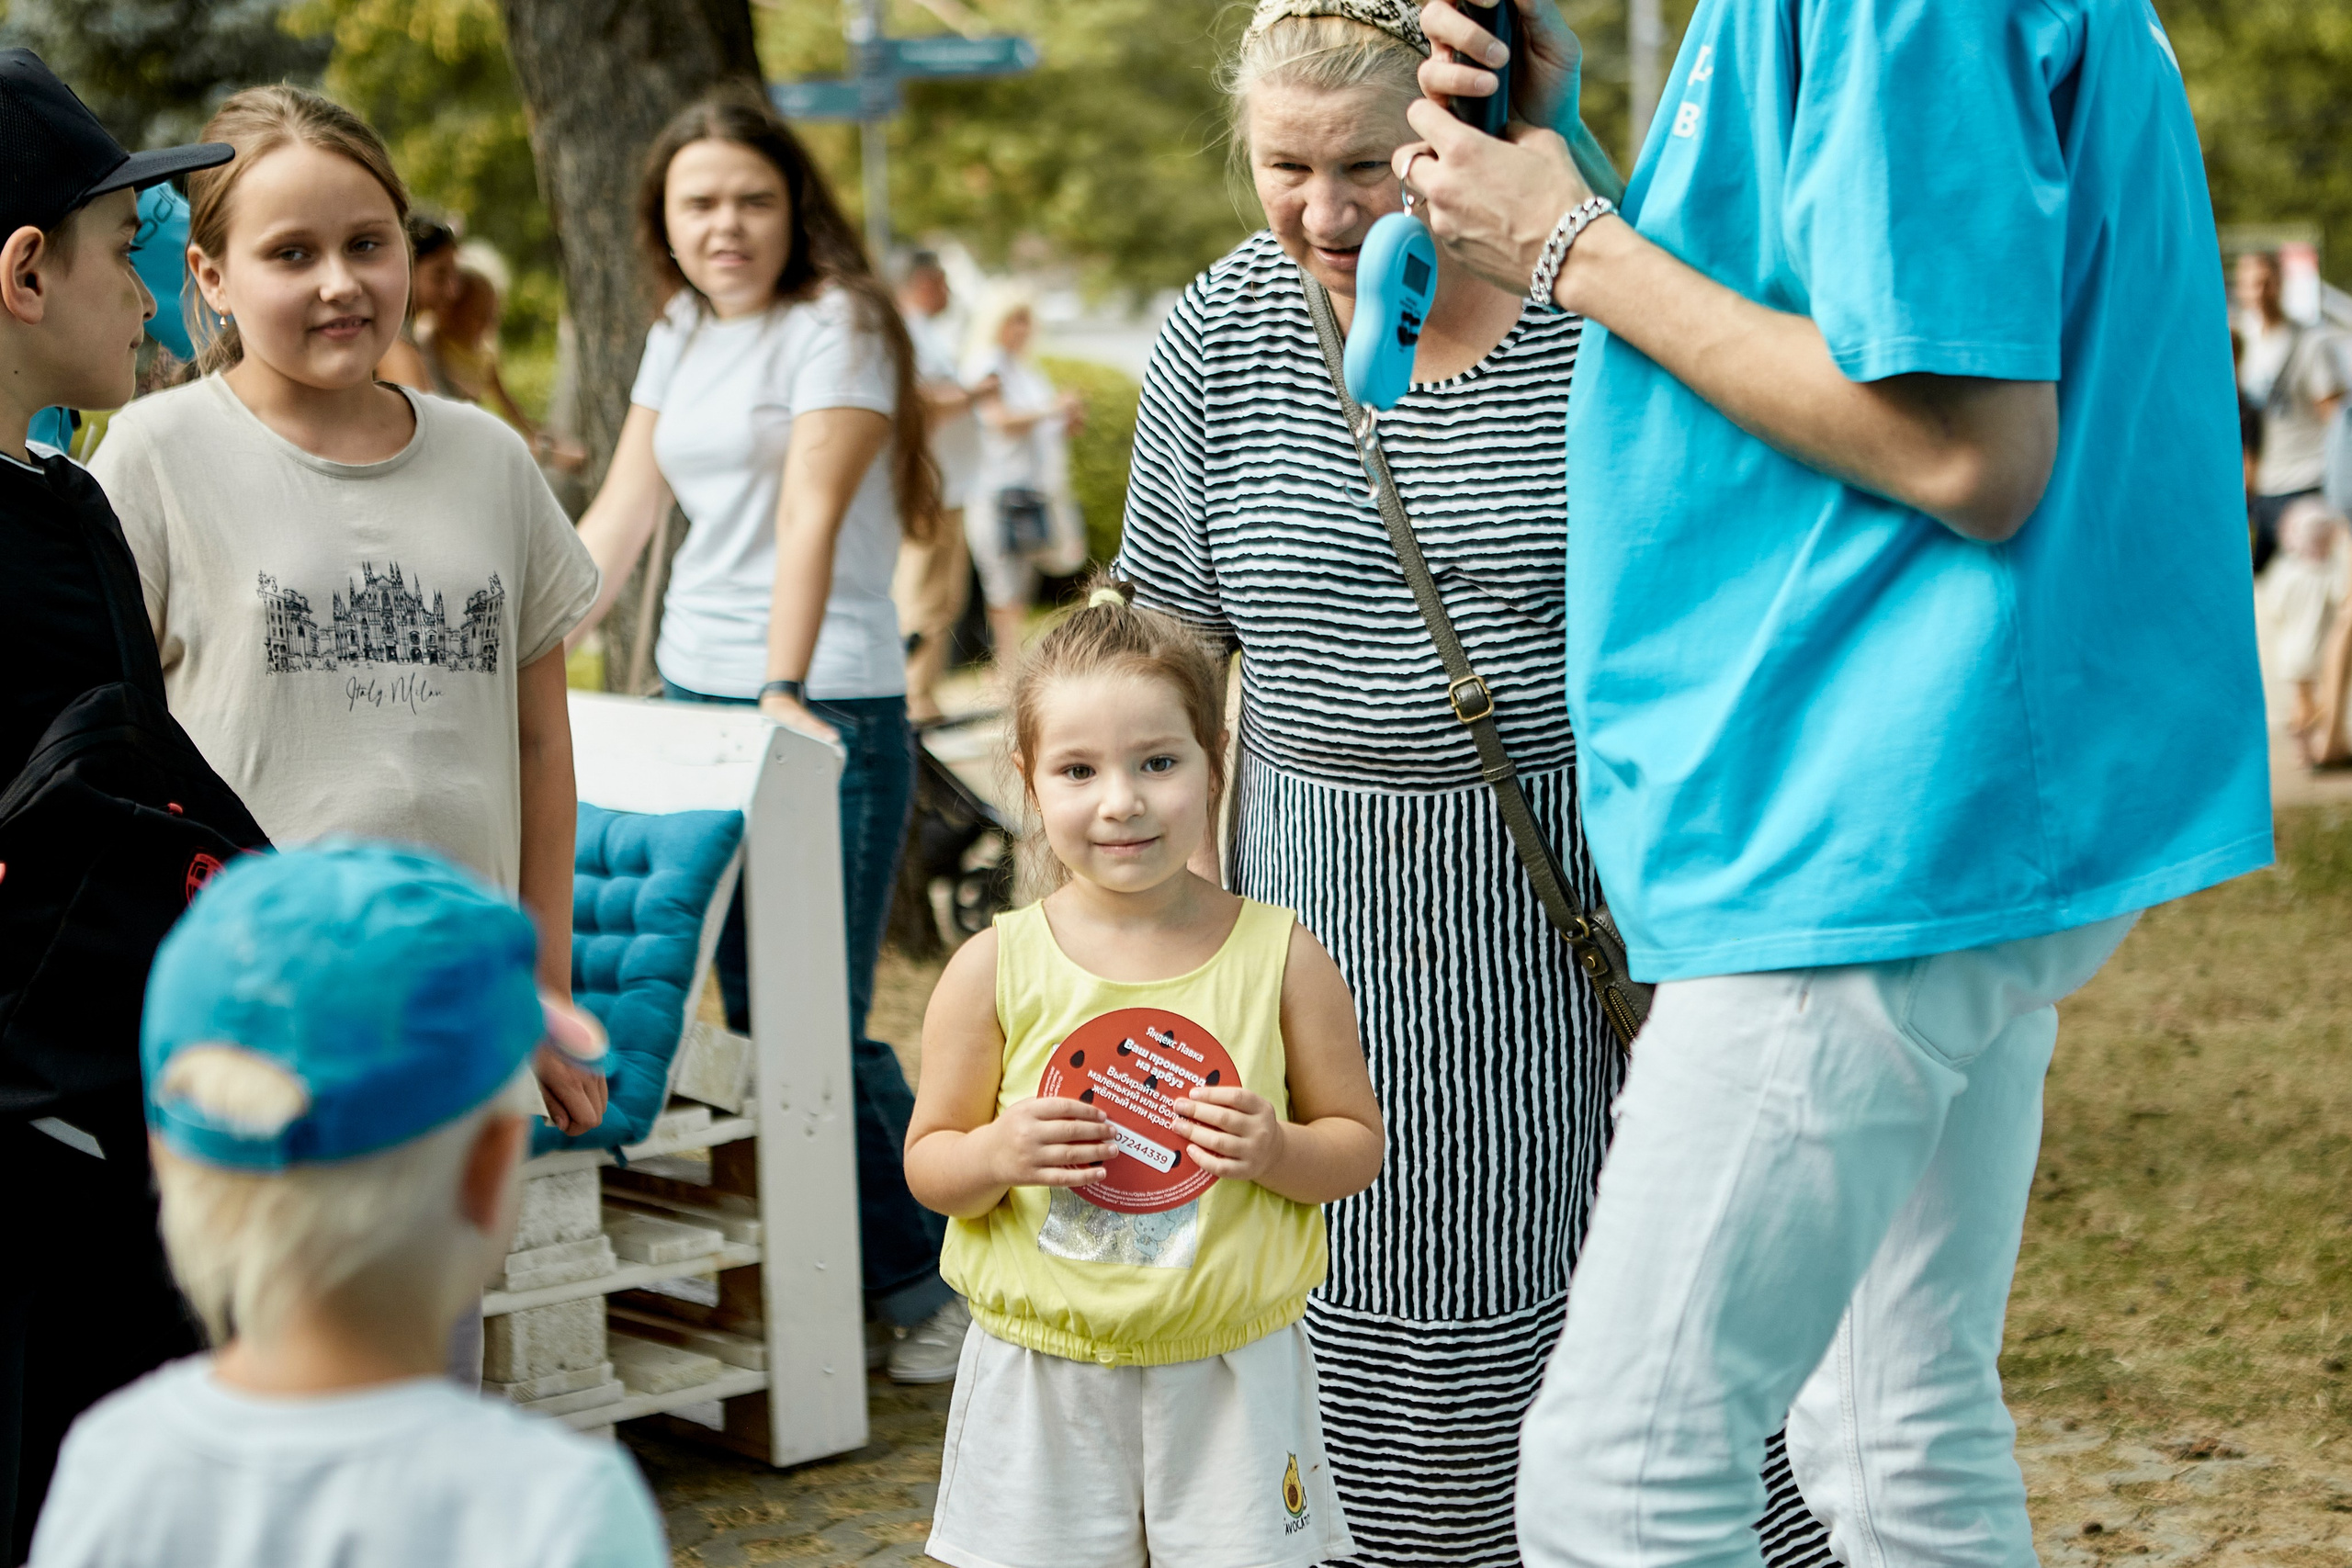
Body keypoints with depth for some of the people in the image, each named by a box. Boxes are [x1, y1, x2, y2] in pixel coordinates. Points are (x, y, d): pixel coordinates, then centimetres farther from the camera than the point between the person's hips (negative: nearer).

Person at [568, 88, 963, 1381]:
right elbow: (618, 517, 18)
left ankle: (929, 1286, 8)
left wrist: (786, 692, -26)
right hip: (690, 697, 7)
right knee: (750, 1015, 7)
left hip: (824, 710, -7)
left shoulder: (838, 324, -6)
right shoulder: (679, 337, 15)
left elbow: (811, 511, -18)